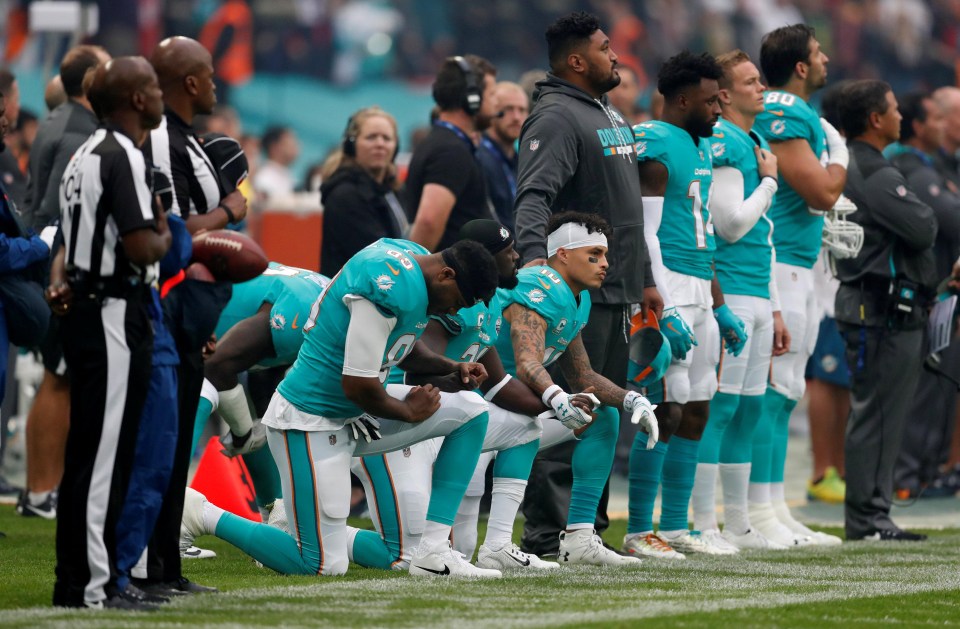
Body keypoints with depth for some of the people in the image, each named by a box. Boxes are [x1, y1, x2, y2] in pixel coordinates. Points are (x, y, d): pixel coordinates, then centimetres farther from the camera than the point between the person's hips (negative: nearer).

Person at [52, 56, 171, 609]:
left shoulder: (89, 153, 15)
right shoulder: (123, 158, -16)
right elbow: (142, 247, -23)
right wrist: (165, 237, -2)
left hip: (89, 311, 10)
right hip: (113, 316, -10)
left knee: (93, 452, 14)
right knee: (103, 451, -7)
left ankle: (83, 577, 19)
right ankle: (88, 584, -6)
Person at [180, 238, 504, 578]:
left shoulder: (416, 259, 5)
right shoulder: (391, 287, -27)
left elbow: (404, 350, 23)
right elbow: (357, 386, -24)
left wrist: (451, 368, 6)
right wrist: (408, 411, -6)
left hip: (355, 416, 10)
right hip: (311, 422, -10)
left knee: (471, 412, 5)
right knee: (325, 567, -9)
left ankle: (433, 553, 3)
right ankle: (204, 515, 5)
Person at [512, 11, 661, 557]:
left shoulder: (611, 116, 20)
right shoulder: (557, 117, -11)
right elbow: (534, 196, -24)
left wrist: (645, 279, 25)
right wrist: (534, 255, -40)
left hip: (618, 294, 10)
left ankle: (588, 526, 19)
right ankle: (547, 532, -9)